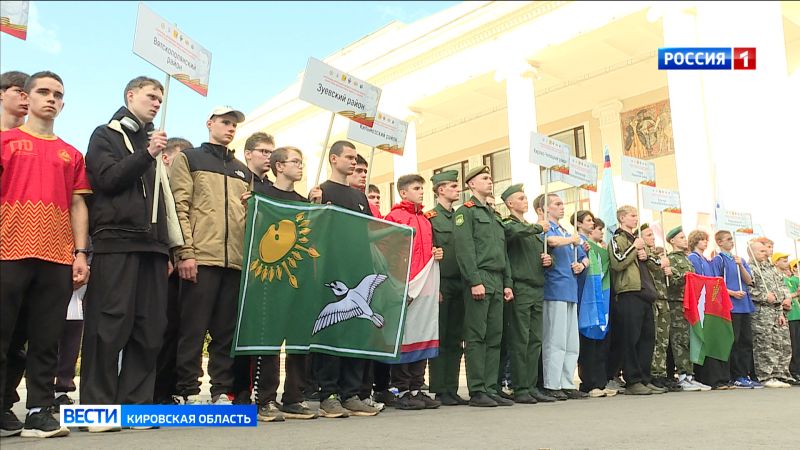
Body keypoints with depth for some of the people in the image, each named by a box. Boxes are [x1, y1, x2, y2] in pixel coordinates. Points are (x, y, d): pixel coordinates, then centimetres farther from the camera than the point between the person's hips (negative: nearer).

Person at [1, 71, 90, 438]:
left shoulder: (71, 154, 16)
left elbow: (77, 205, 13)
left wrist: (81, 252, 3)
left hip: (57, 258, 2)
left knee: (46, 340, 4)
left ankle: (39, 412, 9)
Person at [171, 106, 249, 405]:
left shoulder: (242, 170, 25)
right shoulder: (189, 159, 11)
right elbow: (180, 206, -1)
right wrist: (185, 252, -11)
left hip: (236, 260, 5)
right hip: (201, 258, -4)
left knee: (227, 331, 5)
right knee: (193, 329, -3)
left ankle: (222, 392, 11)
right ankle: (189, 392, 4)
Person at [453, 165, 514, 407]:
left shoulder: (492, 215, 25)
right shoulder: (465, 211, -1)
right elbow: (464, 249, -11)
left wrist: (507, 283, 15)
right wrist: (475, 281, -19)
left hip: (497, 283, 8)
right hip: (479, 280, -8)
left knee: (494, 337, 7)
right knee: (477, 337, -6)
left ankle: (491, 389, 12)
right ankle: (477, 392, -2)